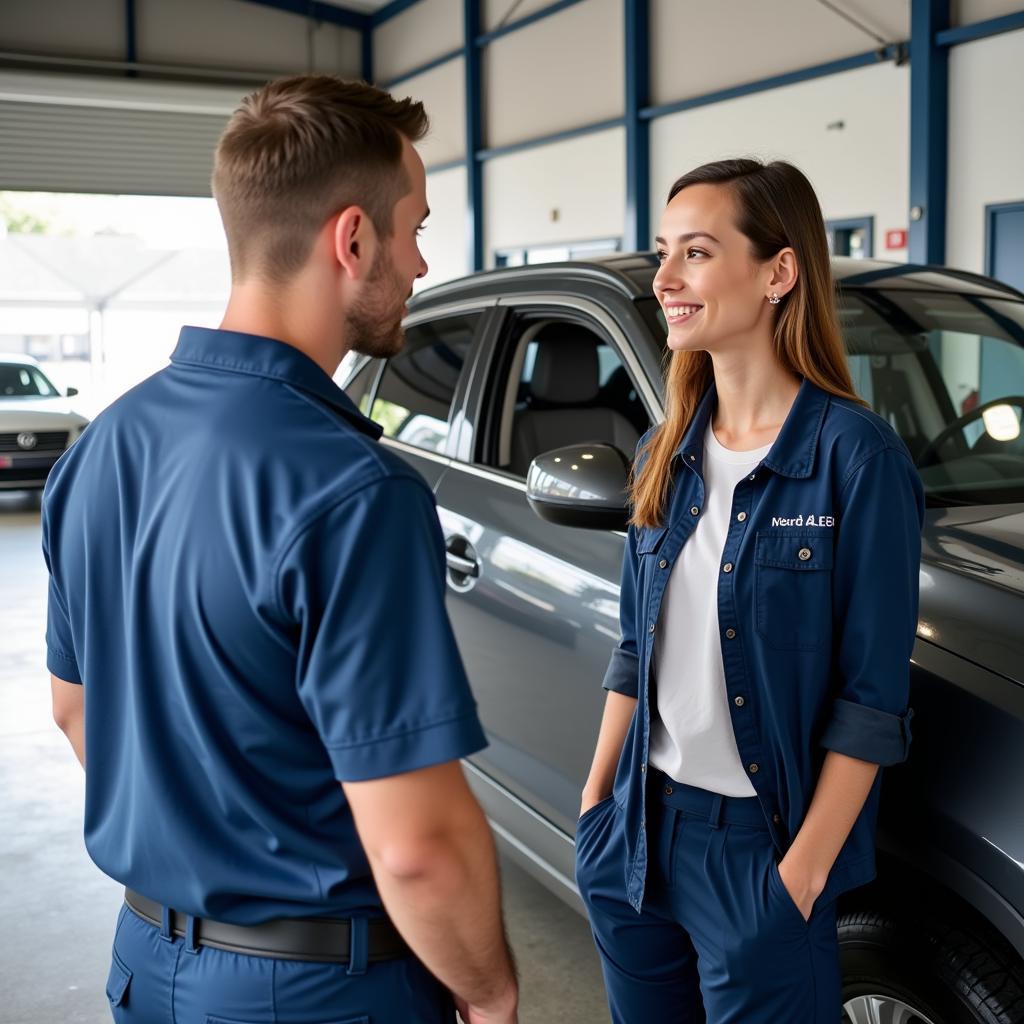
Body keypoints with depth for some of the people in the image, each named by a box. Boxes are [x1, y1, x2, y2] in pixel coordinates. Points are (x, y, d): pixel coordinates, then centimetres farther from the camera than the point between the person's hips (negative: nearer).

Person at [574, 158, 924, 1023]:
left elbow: (871, 698, -14)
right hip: (642, 826, 6)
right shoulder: (667, 455, 4)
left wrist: (806, 870, -16)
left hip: (760, 844, -6)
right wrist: (596, 800, 7)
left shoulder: (857, 458, -15)